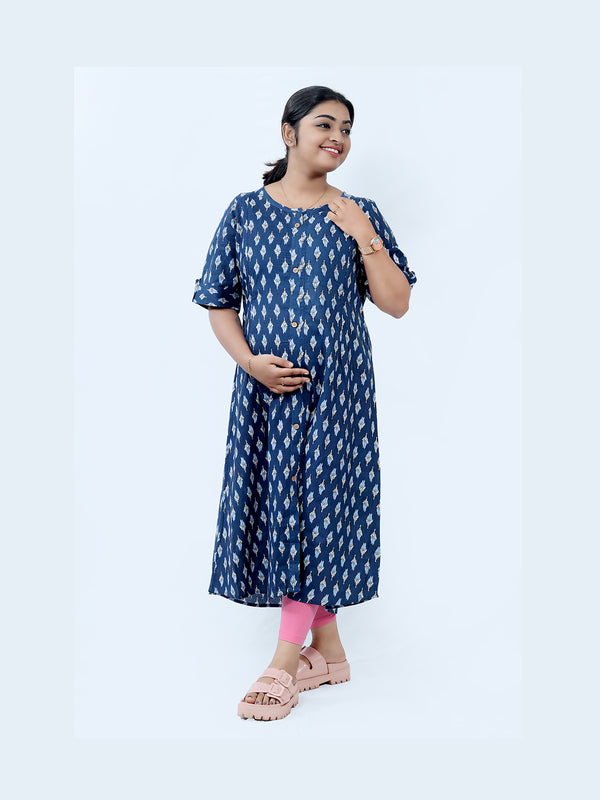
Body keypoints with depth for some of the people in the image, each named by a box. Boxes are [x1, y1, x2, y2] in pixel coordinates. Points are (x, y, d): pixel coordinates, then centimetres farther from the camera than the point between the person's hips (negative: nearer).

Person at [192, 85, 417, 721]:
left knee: (321, 504, -3)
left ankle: (288, 658, 8)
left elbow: (397, 304, 0)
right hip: (265, 387, 1)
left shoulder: (359, 215, 4)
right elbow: (219, 302, 6)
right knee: (273, 502, 4)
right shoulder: (245, 211, 4)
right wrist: (250, 361, -9)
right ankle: (327, 648, 20)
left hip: (336, 388, -1)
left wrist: (364, 238, -12)